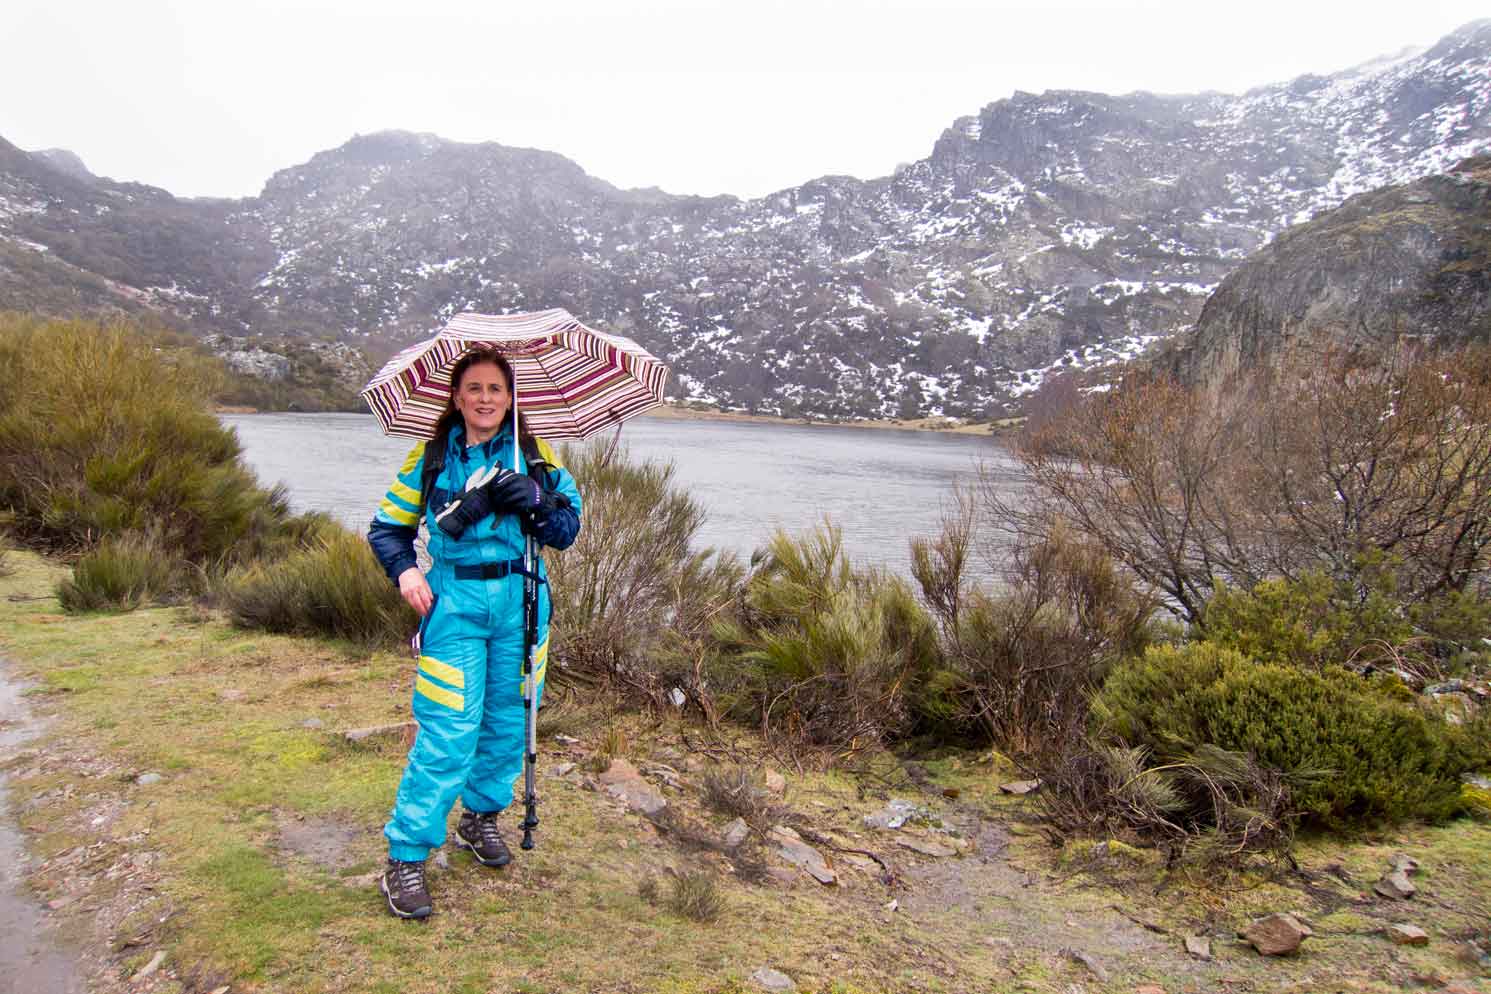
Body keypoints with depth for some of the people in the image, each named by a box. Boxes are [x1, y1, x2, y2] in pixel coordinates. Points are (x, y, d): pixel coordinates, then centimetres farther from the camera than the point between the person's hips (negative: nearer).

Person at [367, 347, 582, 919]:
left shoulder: (534, 455, 6)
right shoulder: (430, 458, 3)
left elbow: (568, 530, 3)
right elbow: (387, 526, 10)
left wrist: (535, 500, -17)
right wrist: (403, 571, -8)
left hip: (520, 601, 2)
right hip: (453, 603, -2)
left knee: (507, 721, 12)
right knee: (448, 732, -7)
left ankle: (481, 817, 36)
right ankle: (406, 857, 5)